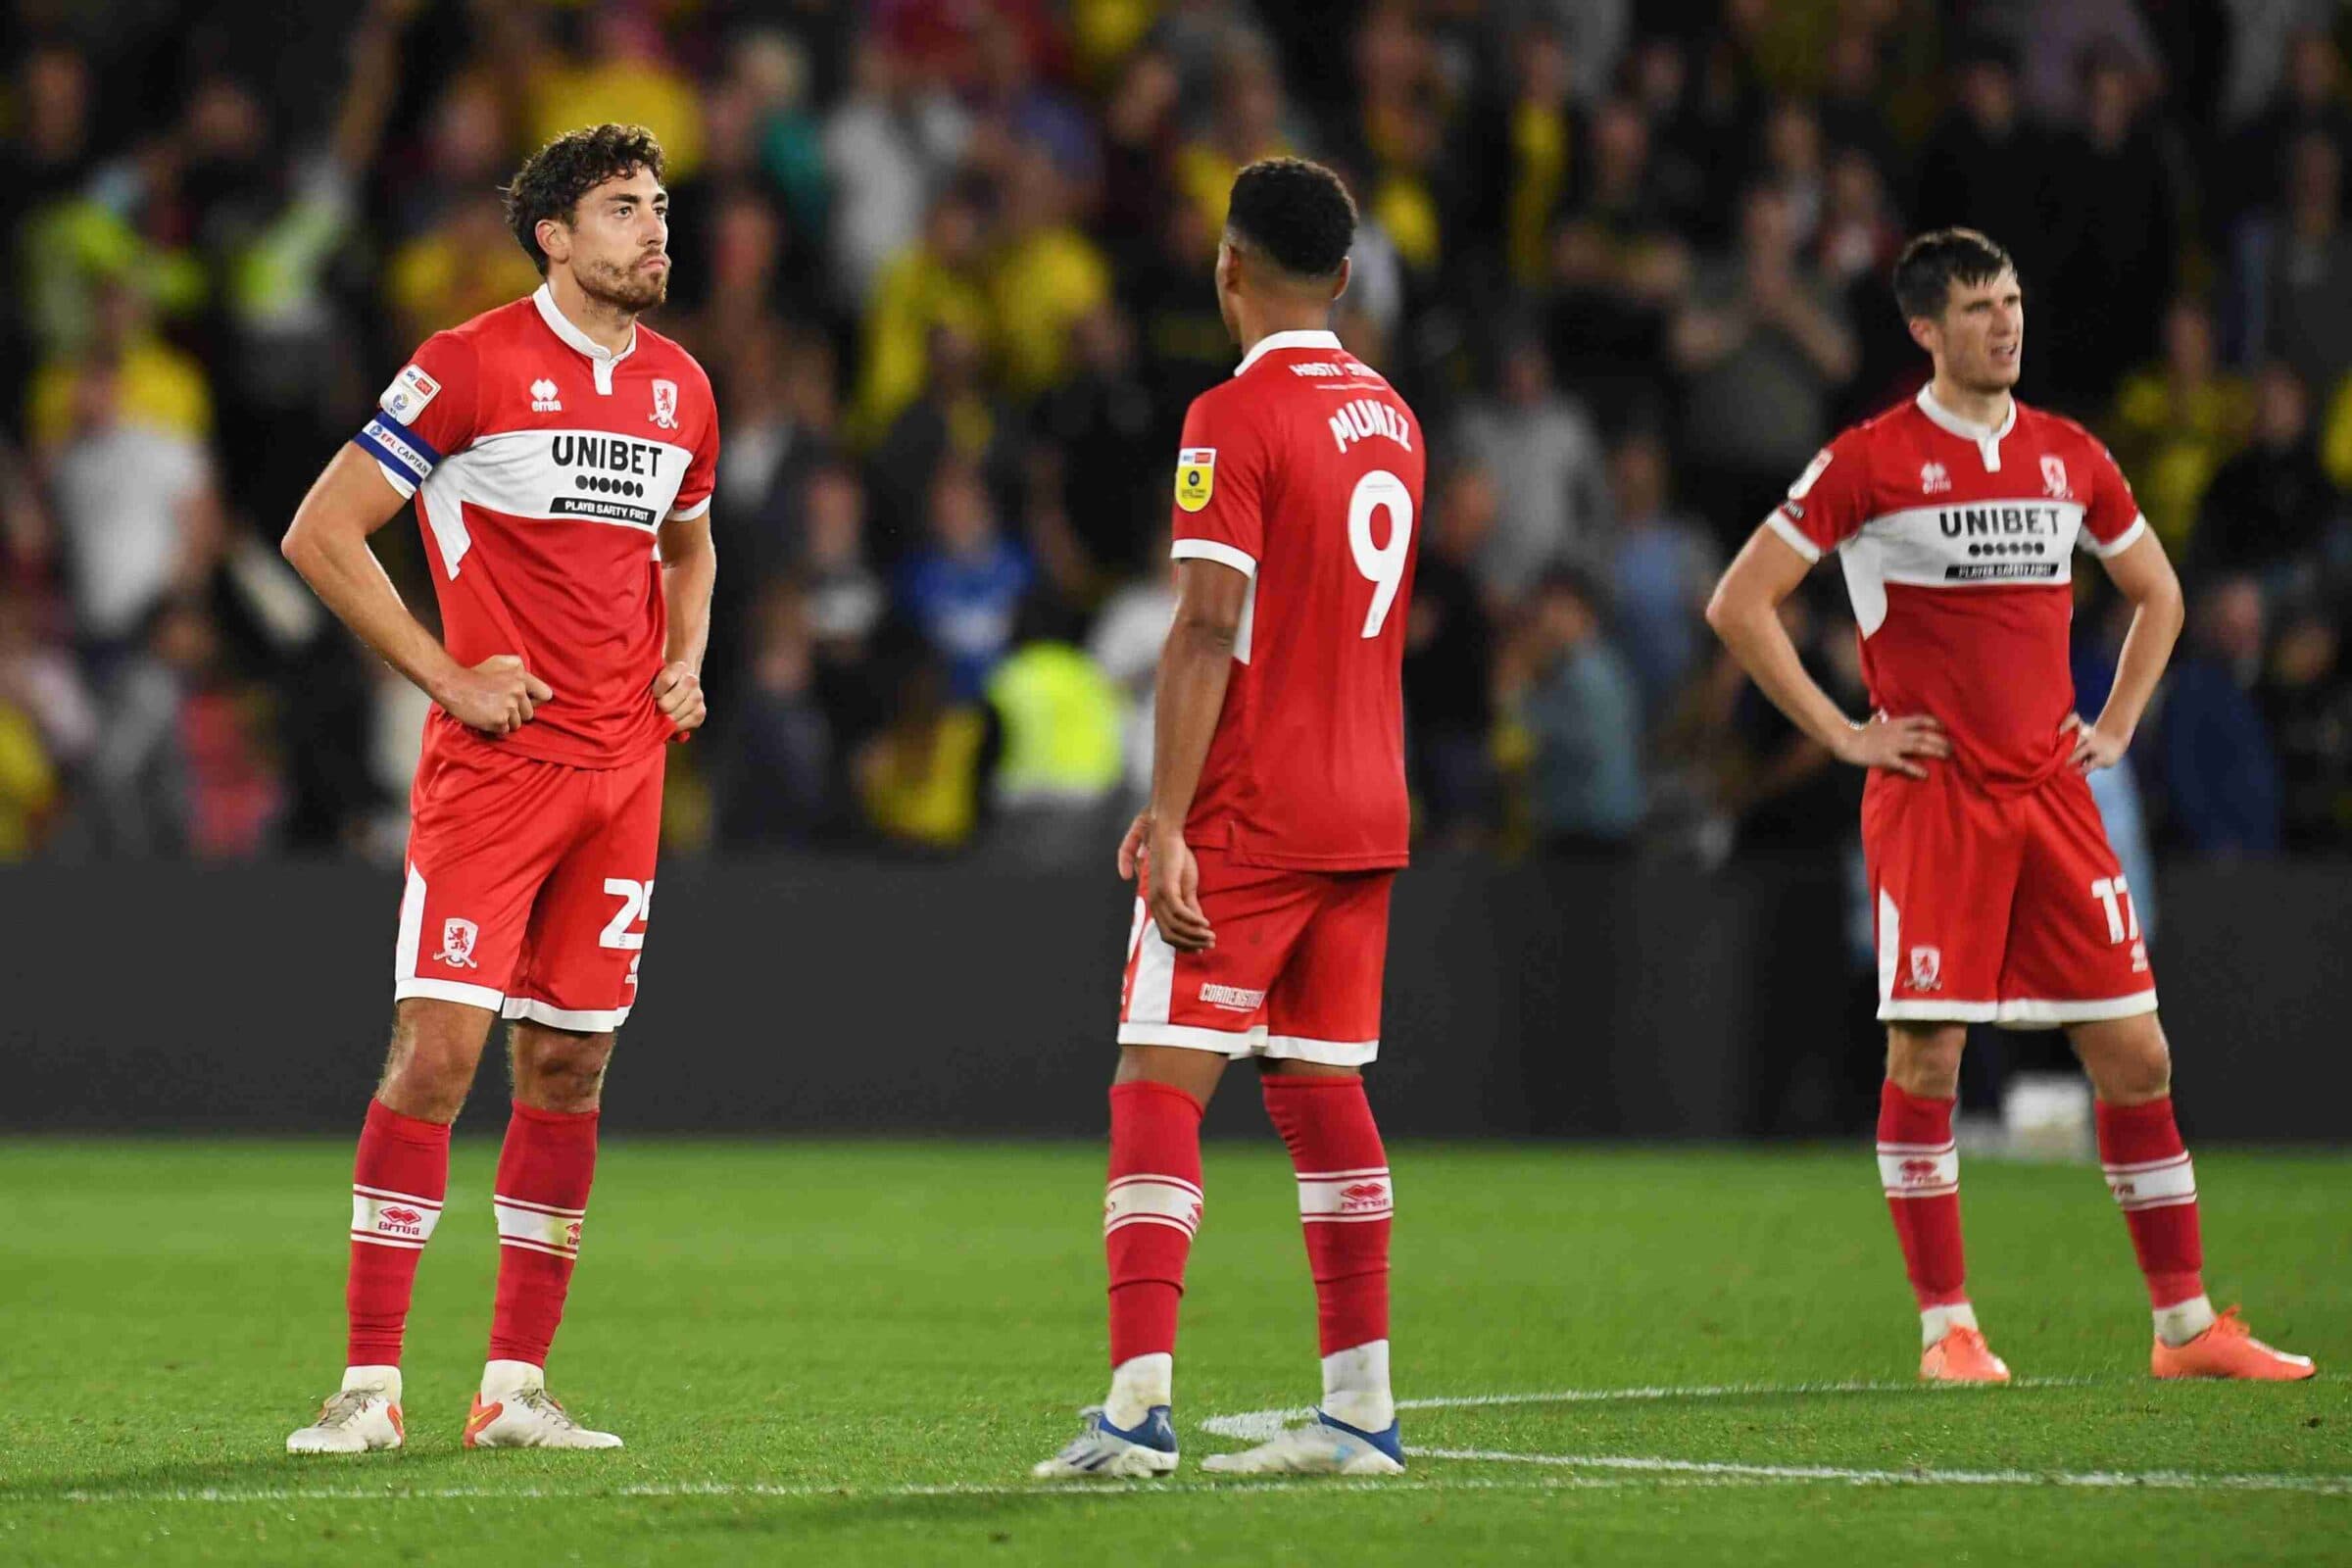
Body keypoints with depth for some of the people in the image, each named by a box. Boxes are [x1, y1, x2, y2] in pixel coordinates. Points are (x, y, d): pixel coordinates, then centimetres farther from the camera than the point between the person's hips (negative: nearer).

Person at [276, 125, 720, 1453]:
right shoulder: (471, 366, -7)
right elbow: (322, 534, -6)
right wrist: (448, 674, -10)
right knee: (439, 1047, -11)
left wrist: (687, 661, 11)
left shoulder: (680, 387, 12)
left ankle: (517, 1388, 11)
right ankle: (370, 1384, -8)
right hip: (493, 761, -6)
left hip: (625, 769, 6)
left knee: (570, 1065, 6)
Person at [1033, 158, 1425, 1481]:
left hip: (1247, 822, -7)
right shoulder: (1392, 418, 13)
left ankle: (1138, 1403, -18)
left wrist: (1169, 820, -18)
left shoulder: (1236, 417, -11)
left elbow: (1209, 633, -18)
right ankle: (1361, 1409, 10)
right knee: (1323, 1089, 12)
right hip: (1368, 812, 7)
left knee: (1160, 1087, -8)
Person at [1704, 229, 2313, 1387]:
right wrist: (1841, 733, -7)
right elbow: (1738, 605, -5)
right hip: (1930, 800, -4)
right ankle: (1947, 1328, 4)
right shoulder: (1870, 462, -4)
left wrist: (2114, 727, 13)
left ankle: (2186, 1324, 9)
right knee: (1925, 1053, -5)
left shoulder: (2070, 457, 11)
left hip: (2053, 796, 4)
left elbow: (2157, 594, 26)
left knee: (2133, 1051, 3)